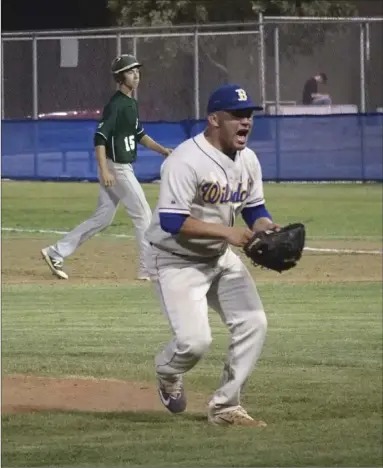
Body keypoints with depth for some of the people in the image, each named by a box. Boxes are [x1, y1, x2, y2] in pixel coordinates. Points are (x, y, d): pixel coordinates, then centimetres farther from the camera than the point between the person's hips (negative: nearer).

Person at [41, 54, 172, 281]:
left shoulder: (132, 103, 14)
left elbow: (139, 134, 24)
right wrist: (104, 171, -27)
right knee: (143, 215, -5)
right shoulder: (116, 105, -15)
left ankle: (56, 253, 15)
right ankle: (149, 269, 0)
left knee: (103, 218, 12)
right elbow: (100, 137, -21)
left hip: (124, 168, 10)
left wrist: (162, 150, 14)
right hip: (116, 169, -10)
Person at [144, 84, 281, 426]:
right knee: (195, 340, -19)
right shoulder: (186, 162, -25)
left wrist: (268, 228, -12)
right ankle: (168, 372, 20)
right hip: (176, 260, -8)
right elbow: (171, 221, -29)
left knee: (253, 323, -3)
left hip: (221, 258, 8)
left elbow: (255, 209, 12)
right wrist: (226, 231, -31)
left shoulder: (248, 160, 1)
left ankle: (226, 407, 10)